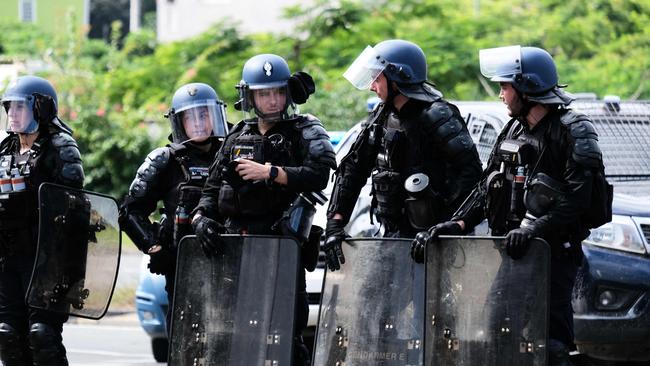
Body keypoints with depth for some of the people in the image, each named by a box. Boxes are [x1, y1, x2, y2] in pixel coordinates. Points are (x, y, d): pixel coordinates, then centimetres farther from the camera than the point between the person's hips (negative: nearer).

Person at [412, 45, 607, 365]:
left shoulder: (574, 131, -8)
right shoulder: (514, 130, 17)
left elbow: (577, 197, -19)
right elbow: (486, 188, 16)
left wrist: (535, 229, -28)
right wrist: (457, 224, 1)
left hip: (555, 252, -8)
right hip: (509, 251, 8)